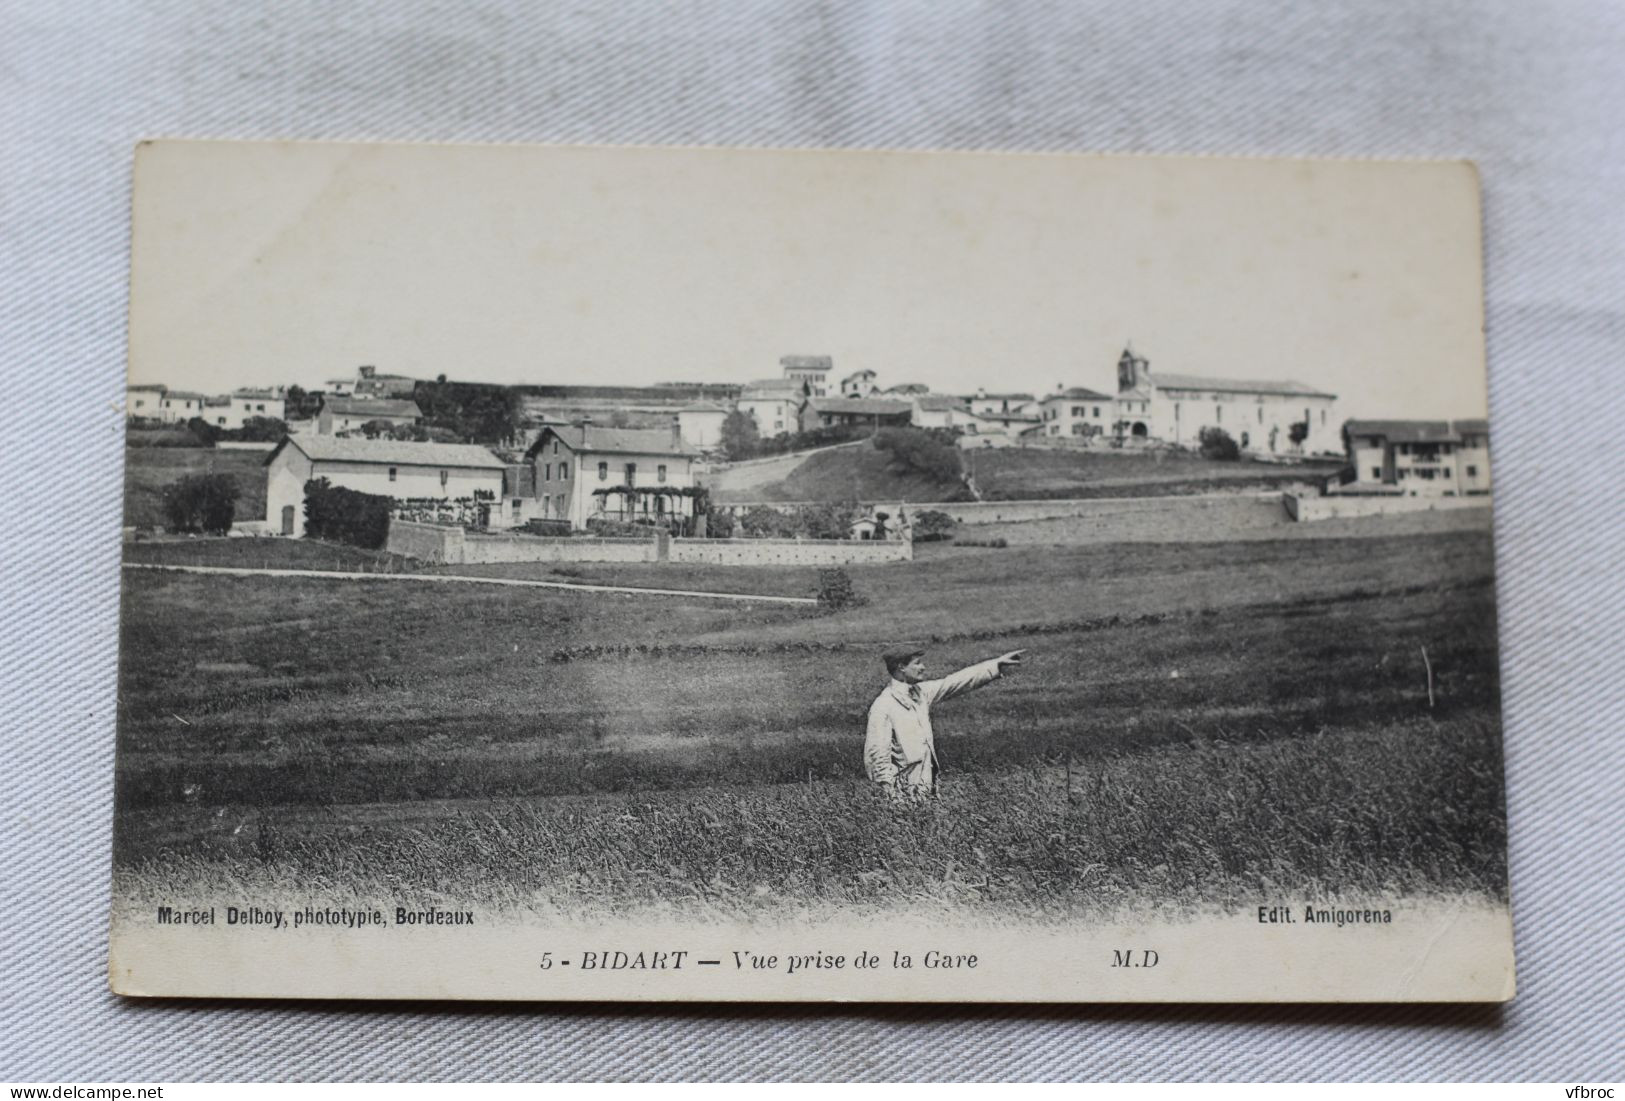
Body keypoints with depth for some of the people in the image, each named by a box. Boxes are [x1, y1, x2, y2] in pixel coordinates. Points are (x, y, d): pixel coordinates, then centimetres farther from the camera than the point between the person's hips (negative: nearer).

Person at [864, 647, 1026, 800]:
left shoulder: (921, 692, 7)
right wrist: (892, 795, -21)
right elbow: (878, 755, -18)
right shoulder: (883, 706, -15)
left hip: (926, 784, 7)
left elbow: (955, 683, 11)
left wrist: (998, 664, 8)